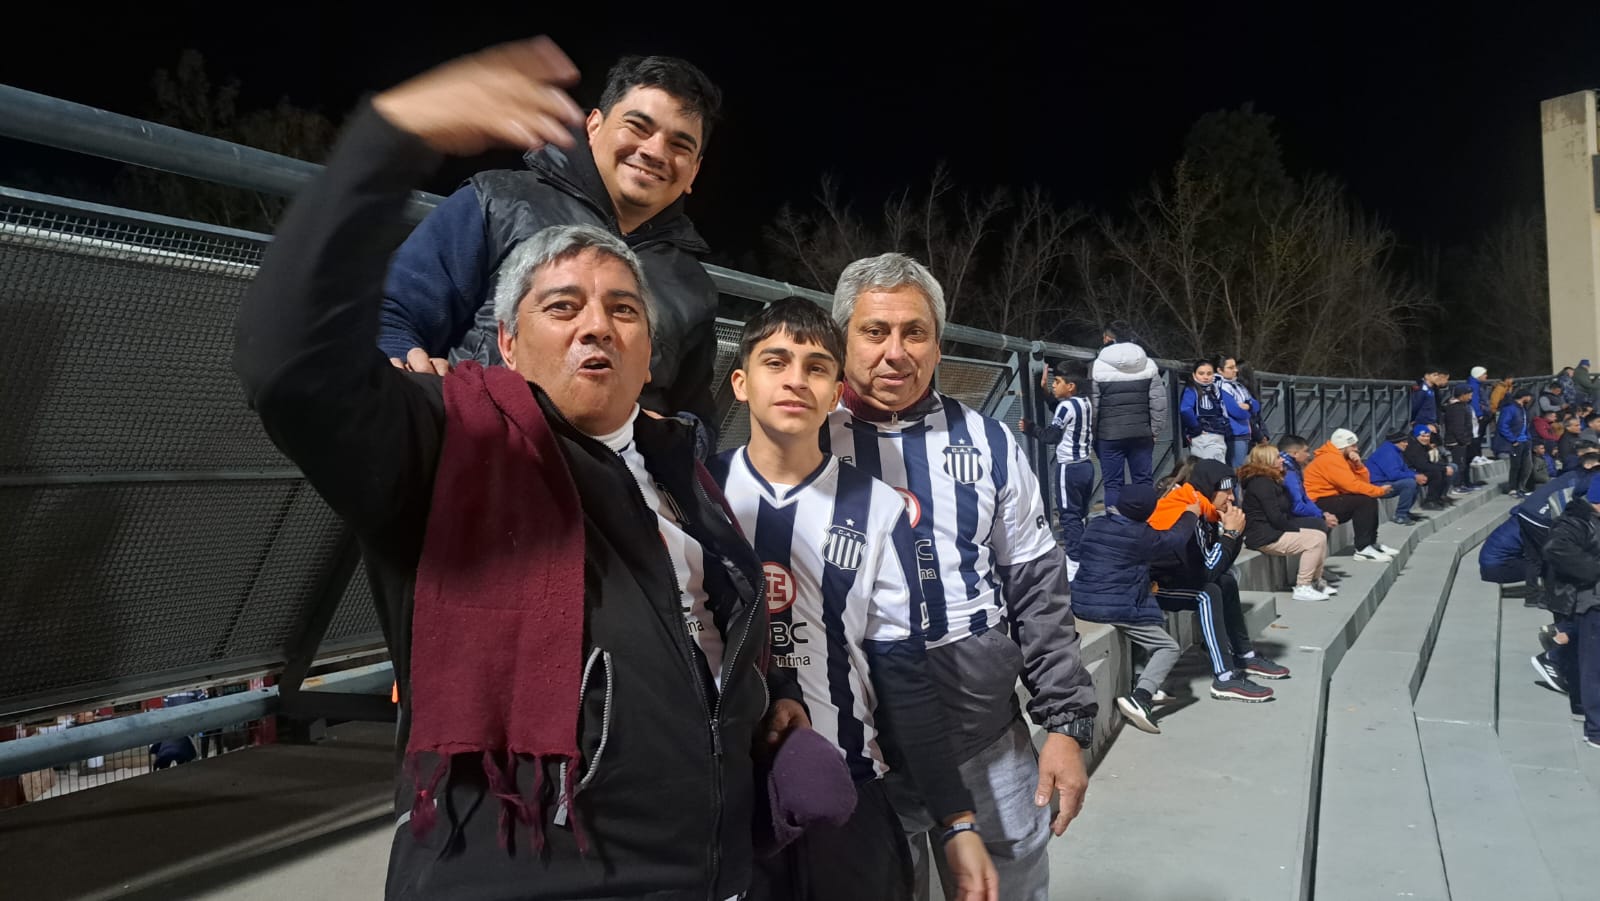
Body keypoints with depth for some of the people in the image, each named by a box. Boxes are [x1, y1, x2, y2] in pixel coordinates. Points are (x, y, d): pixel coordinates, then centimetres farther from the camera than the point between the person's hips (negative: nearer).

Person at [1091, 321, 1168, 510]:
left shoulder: (1098, 367, -5)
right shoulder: (1148, 365, 4)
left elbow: (1092, 405, -3)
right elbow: (1159, 402, 2)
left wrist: (1093, 435, 6)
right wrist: (1155, 430, 8)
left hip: (1109, 435, -2)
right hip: (1142, 433, 3)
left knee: (1112, 483, 2)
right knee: (1144, 481, 9)